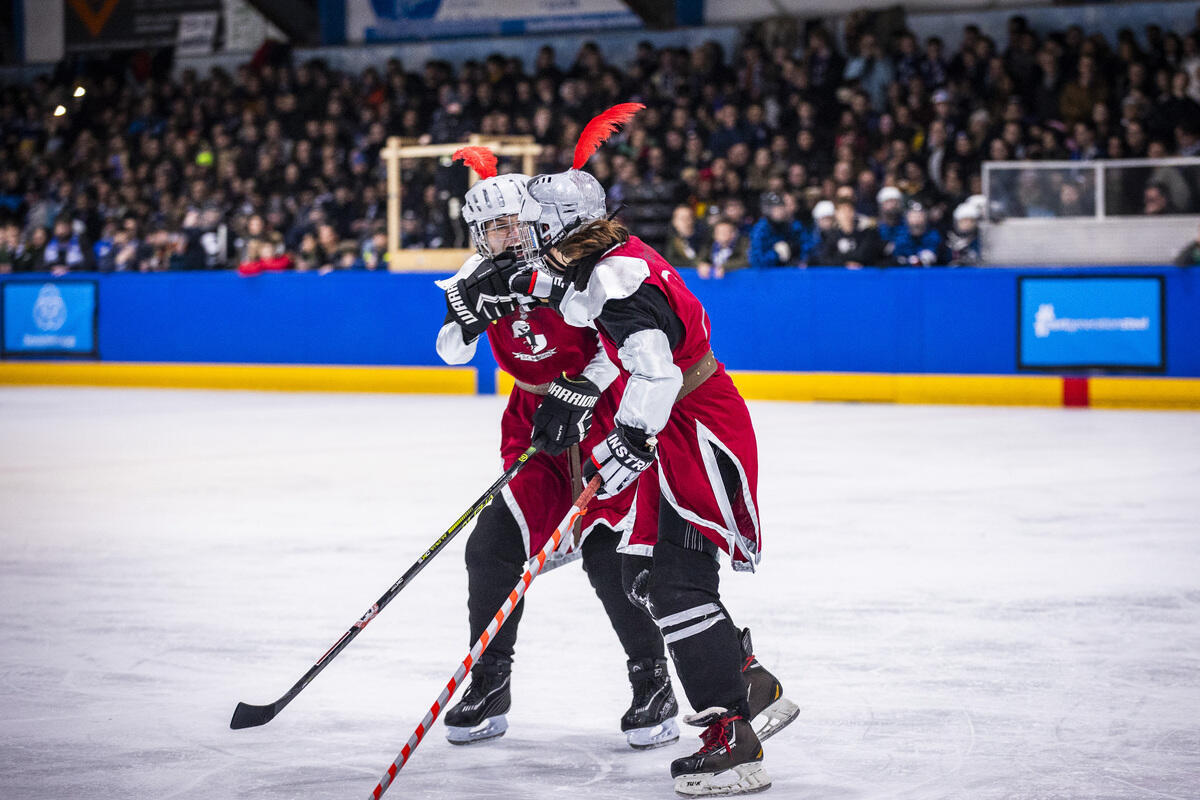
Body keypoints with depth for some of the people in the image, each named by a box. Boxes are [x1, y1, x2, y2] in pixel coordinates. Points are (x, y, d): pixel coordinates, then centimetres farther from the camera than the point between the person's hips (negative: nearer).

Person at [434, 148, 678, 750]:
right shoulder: (483, 276, -3)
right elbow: (452, 353, -9)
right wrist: (467, 308, -27)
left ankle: (652, 684, 0)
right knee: (492, 547, -2)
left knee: (606, 553, -14)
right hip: (533, 417, 6)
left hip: (599, 409, -5)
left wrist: (577, 394, -21)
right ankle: (488, 688, 12)